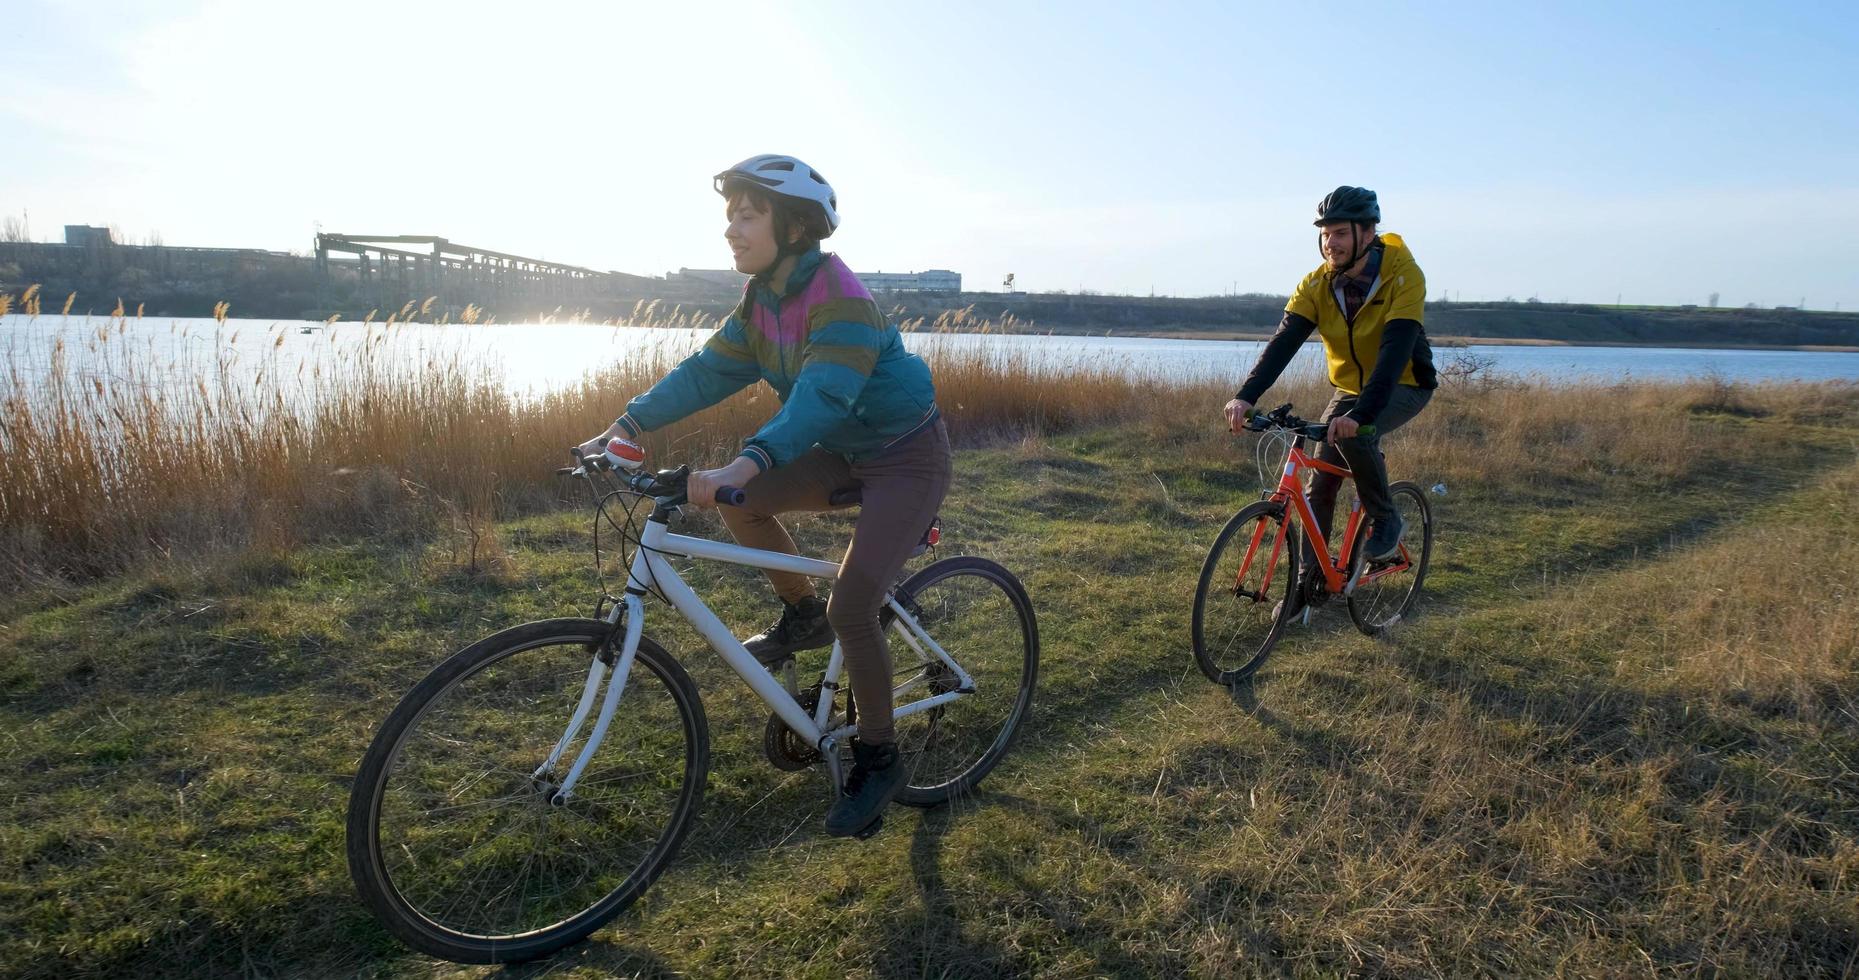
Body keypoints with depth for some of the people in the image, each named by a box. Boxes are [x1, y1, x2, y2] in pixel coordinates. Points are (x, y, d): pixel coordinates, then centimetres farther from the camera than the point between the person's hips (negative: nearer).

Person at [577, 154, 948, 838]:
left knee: (852, 607, -20)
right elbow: (710, 369, -1)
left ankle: (877, 760, 1)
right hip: (848, 451, 8)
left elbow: (821, 396, -40)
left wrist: (746, 463, -54)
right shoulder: (763, 299, 0)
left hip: (908, 456, -8)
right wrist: (630, 423, -12)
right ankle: (803, 616, 19)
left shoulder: (840, 300, -26)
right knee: (740, 502, -3)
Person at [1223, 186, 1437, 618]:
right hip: (1350, 388, 5)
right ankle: (1310, 580, 12)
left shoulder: (1402, 276, -25)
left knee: (1353, 434, -34)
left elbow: (1395, 351, -36)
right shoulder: (1317, 285, -12)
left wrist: (1360, 413, -50)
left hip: (1405, 386, -5)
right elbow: (1284, 341, -23)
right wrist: (1246, 396, -39)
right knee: (1319, 484, -3)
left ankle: (1386, 520, -9)